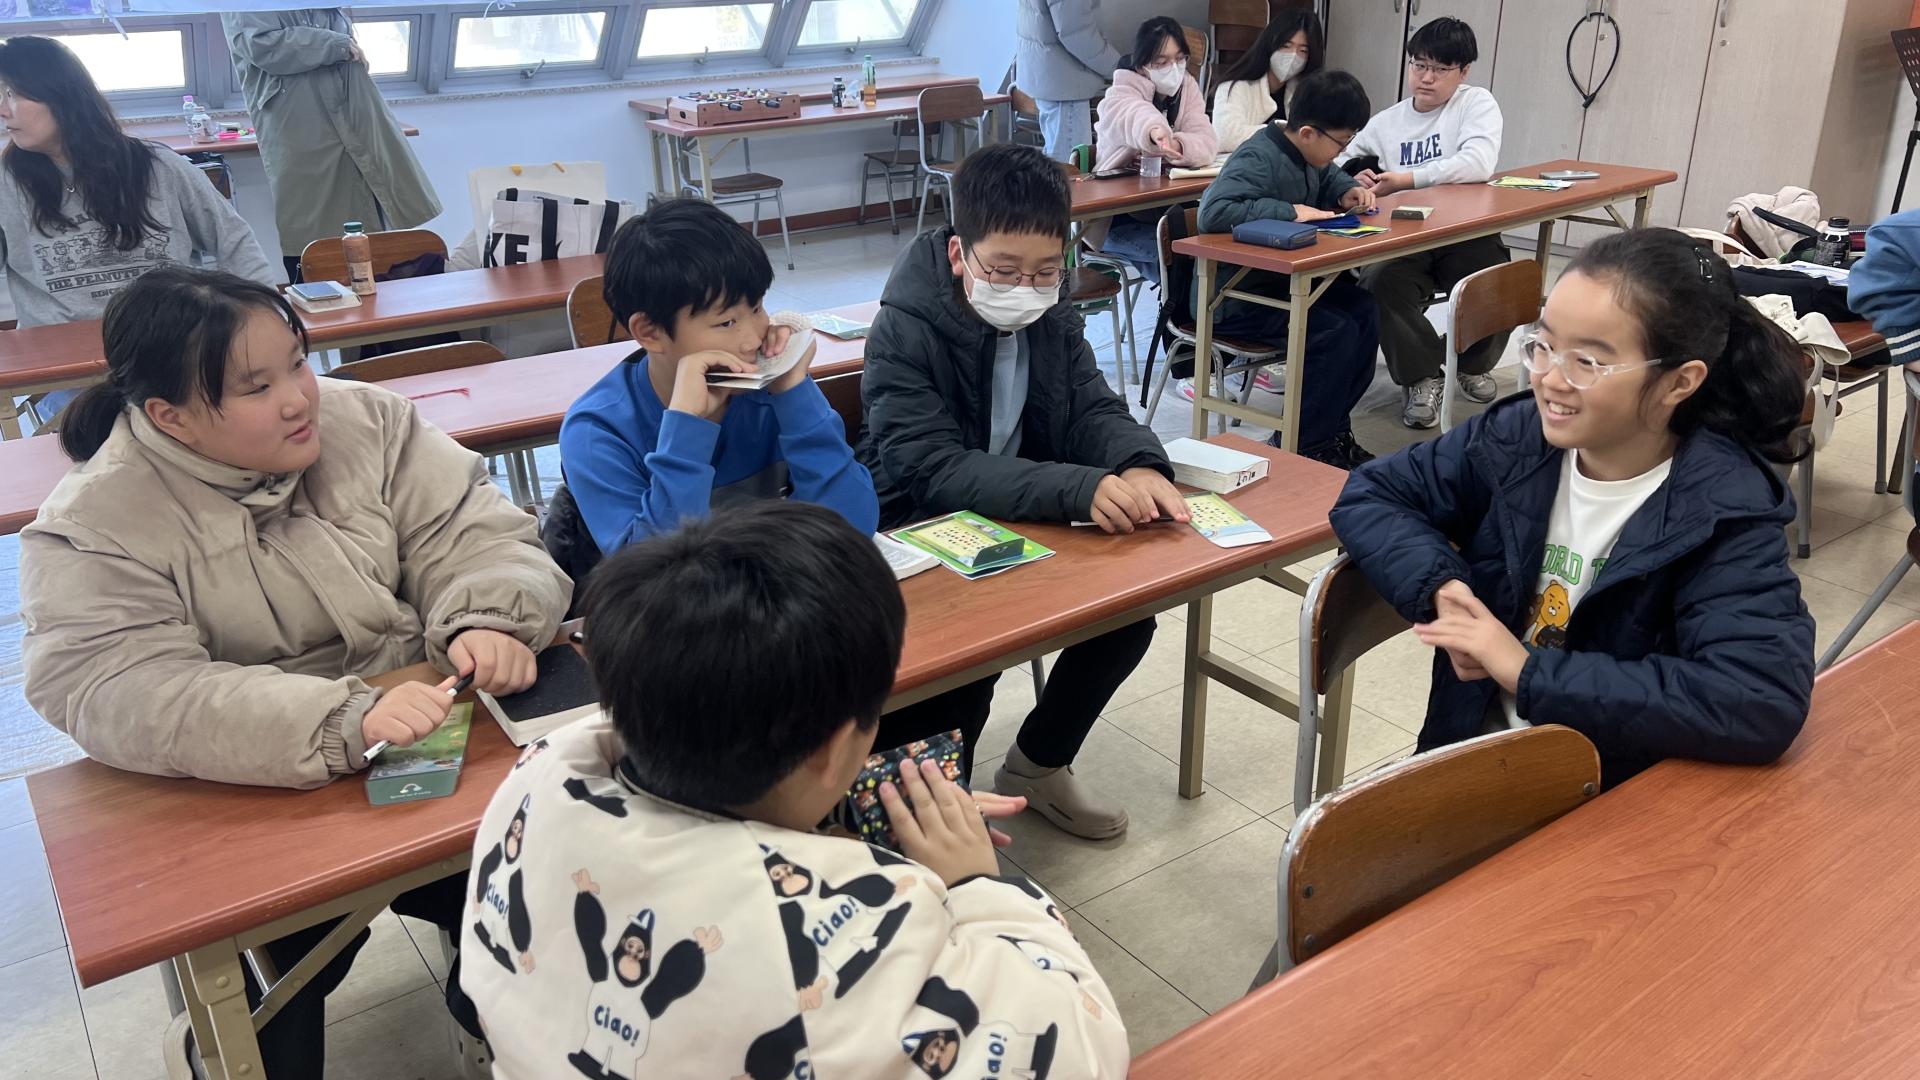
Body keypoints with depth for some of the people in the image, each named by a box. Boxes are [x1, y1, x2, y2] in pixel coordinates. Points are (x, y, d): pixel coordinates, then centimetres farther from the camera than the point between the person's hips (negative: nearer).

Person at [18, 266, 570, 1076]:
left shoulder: (366, 420, -1)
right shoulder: (90, 530, -11)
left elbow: (478, 537, -3)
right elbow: (123, 698, -24)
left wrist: (490, 623, -26)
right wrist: (343, 725, -37)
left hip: (448, 750, 3)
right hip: (254, 810, -2)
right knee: (289, 953, -24)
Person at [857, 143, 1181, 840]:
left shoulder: (1051, 319, -1)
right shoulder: (903, 335, -20)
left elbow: (1094, 408, -2)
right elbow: (934, 470, -30)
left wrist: (1139, 467, -28)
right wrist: (1078, 489, -43)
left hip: (1026, 530, 6)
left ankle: (1039, 763, 14)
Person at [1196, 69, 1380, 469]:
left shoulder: (1305, 152, 5)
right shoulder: (1258, 159, -23)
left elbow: (1328, 177, 29)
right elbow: (1213, 211, -39)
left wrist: (1347, 190, 5)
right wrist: (1290, 211, -33)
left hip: (1281, 281, 10)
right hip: (1234, 298, -10)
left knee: (1364, 311, -3)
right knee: (1336, 332, -21)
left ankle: (1331, 428, 9)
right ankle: (1298, 448, -8)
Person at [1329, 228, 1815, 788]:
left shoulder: (1725, 514, -15)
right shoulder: (1517, 438, -3)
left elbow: (1764, 702, -29)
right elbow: (1368, 495, 5)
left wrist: (1530, 672, -26)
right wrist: (1442, 586, -14)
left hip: (1619, 803, -4)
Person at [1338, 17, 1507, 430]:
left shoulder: (1476, 103, 3)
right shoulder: (1385, 123, 14)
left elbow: (1479, 163, -15)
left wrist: (1405, 179, -22)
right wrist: (1356, 177, -10)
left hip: (1466, 234, -1)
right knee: (1378, 284, -30)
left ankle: (1474, 362, 13)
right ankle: (1423, 376, -6)